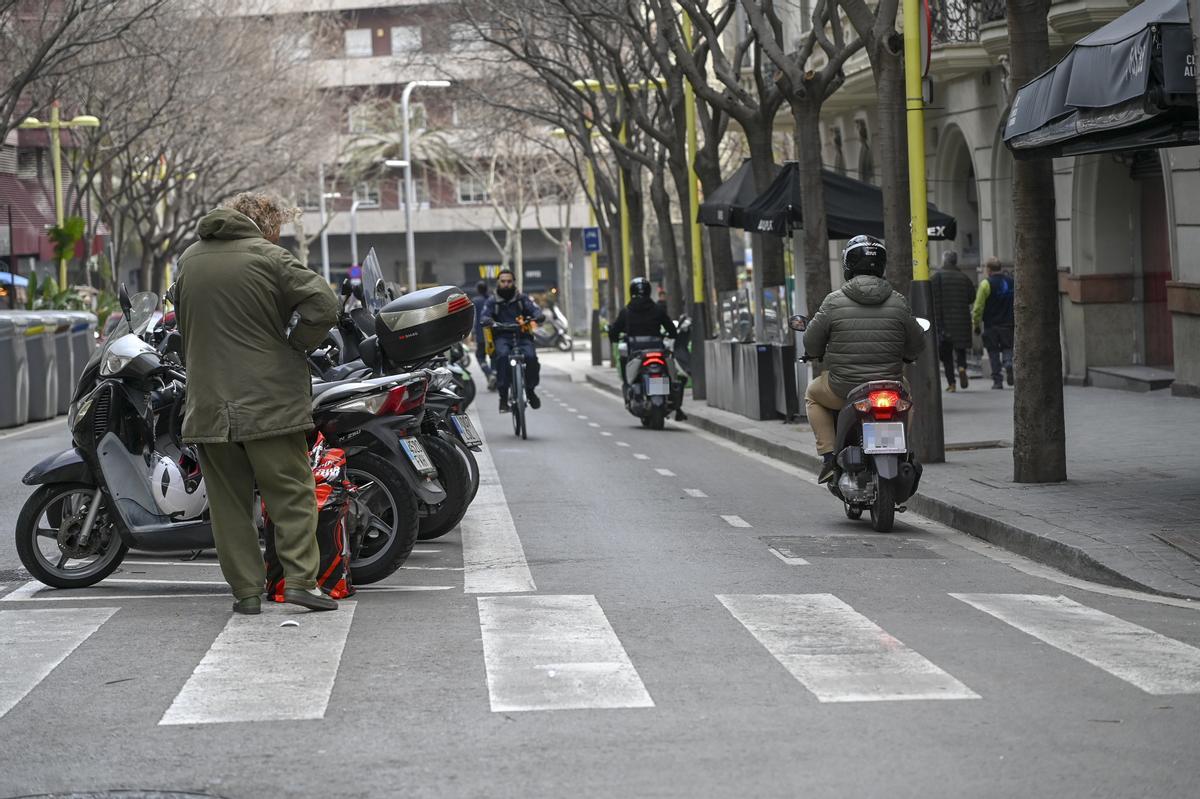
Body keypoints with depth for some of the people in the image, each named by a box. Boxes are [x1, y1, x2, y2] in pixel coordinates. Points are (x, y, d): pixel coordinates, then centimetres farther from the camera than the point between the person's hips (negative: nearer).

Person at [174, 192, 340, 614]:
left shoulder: (189, 259, 12)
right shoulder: (269, 258, -6)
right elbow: (323, 306, -15)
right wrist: (292, 345, -1)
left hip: (207, 402, 4)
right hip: (269, 400, -4)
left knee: (228, 499, 8)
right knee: (291, 492, 2)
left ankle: (246, 590, 8)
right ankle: (300, 578, -6)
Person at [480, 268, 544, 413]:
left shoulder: (522, 298, 15)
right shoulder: (492, 301, 14)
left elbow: (536, 310, 1)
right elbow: (485, 316, -1)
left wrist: (535, 317, -23)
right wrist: (489, 321, -26)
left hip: (522, 336, 1)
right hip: (502, 337, -1)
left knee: (531, 357, -28)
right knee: (503, 355, -34)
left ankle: (530, 389, -1)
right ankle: (503, 396, -30)